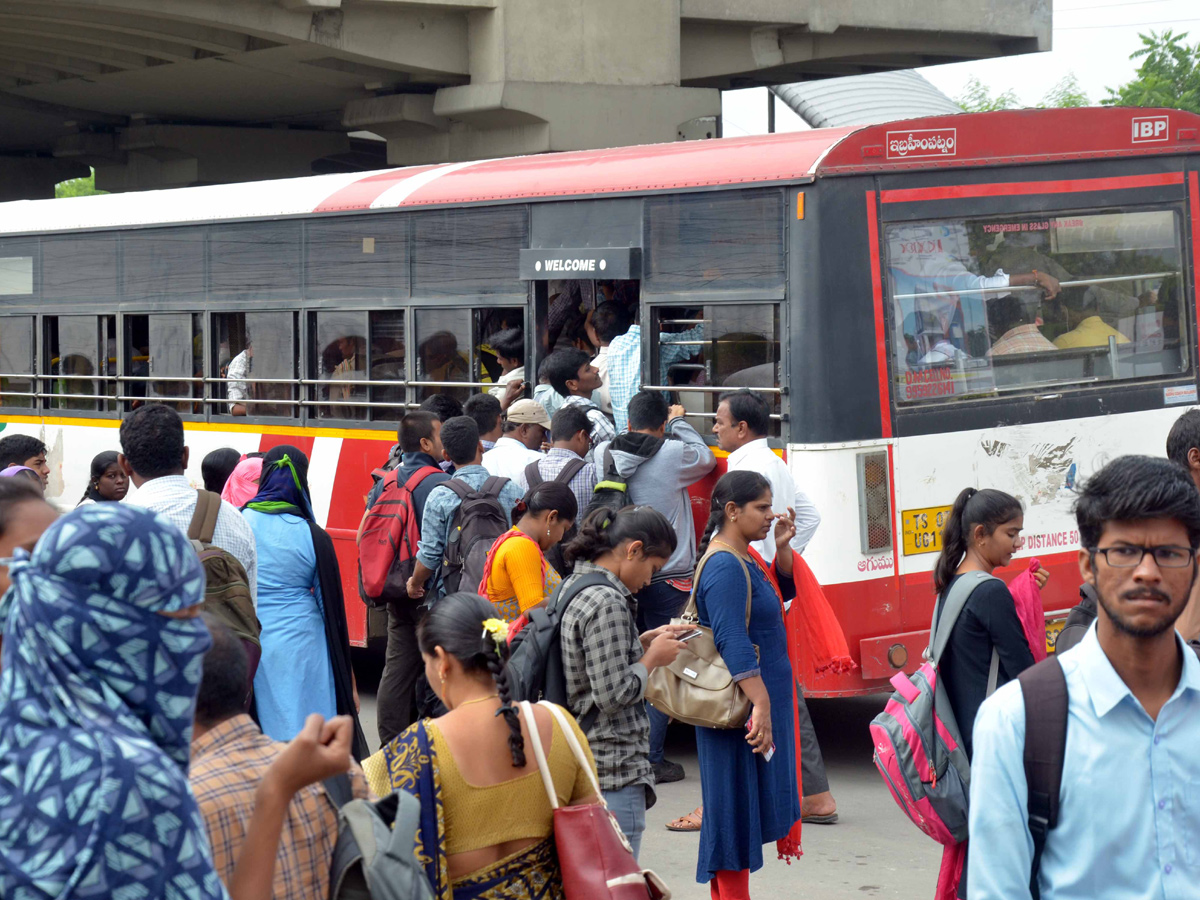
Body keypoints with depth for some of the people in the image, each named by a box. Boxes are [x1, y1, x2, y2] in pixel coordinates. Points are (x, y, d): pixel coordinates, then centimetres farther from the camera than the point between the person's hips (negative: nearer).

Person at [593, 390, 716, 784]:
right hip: (667, 580, -5)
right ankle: (652, 759, 0)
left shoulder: (604, 454, -2)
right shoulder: (673, 454, -12)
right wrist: (680, 423, 21)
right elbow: (707, 458, 8)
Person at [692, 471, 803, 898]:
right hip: (740, 712, -10)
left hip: (761, 700, 10)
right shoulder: (724, 566, -19)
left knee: (743, 811, 14)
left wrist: (782, 548, 8)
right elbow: (733, 642, -26)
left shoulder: (745, 557, 12)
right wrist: (761, 704, -31)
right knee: (737, 804, -5)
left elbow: (784, 592, 26)